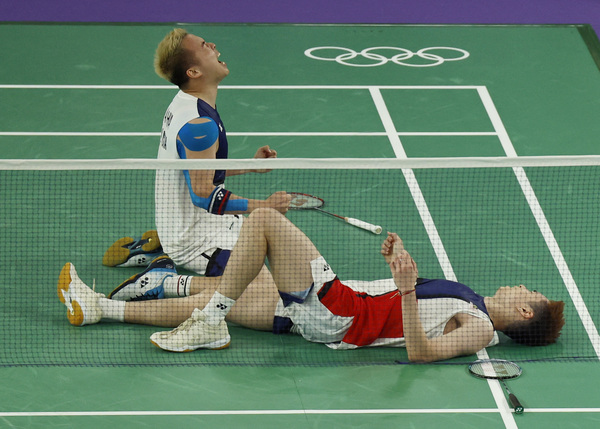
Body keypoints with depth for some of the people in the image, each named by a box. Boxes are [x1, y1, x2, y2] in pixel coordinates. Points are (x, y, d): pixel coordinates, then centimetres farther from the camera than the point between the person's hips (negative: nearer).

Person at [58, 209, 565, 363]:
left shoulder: (479, 328, -12)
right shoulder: (479, 303, 16)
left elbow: (420, 350, -30)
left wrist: (407, 290, -40)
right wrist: (403, 259, 15)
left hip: (336, 311, -9)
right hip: (324, 310, 9)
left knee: (263, 217, -15)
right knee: (207, 300, 10)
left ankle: (209, 326, -10)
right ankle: (99, 307, 17)